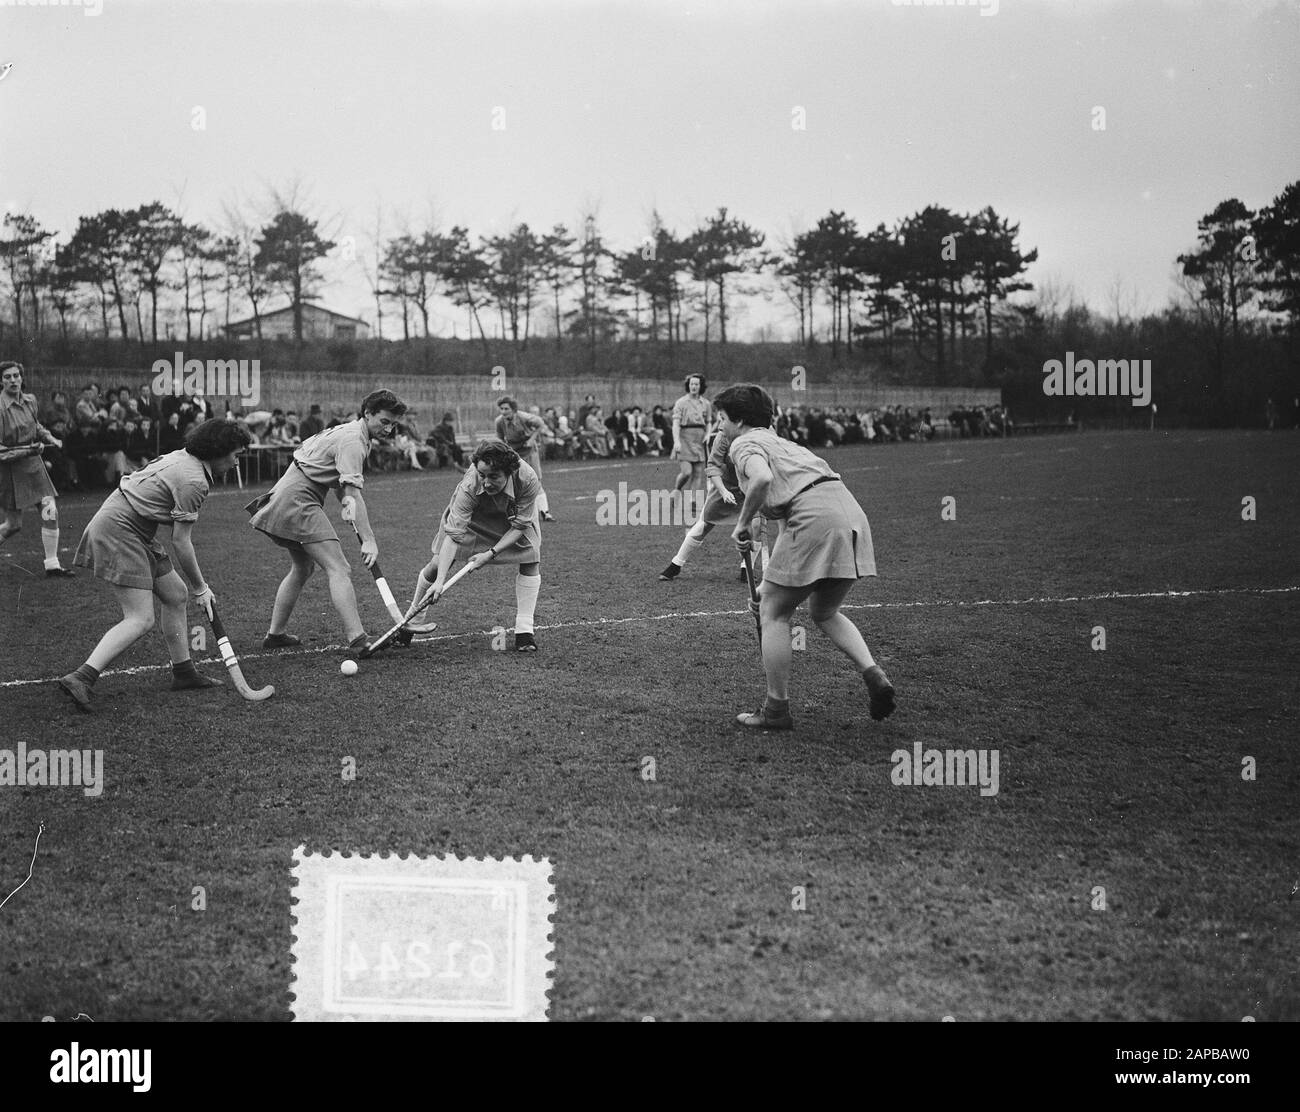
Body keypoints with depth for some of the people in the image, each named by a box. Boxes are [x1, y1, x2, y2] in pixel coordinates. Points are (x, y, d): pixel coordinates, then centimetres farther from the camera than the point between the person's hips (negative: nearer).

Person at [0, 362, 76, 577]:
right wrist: (29, 450, -23)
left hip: (33, 464, 6)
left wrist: (50, 438, 8)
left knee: (50, 511, -4)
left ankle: (52, 565, 2)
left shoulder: (30, 400, 3)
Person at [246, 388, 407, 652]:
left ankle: (275, 635, 32)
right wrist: (368, 540, -29)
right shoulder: (352, 441, -16)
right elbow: (353, 491, -24)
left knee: (303, 567, 24)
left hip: (285, 500, 11)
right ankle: (357, 639, -29)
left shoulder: (347, 431, 16)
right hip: (298, 502, -11)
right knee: (339, 570, -18)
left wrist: (346, 502, -3)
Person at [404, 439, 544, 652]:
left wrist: (491, 553, -35)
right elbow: (453, 534, -42)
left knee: (531, 560, -17)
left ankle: (524, 629, -7)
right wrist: (440, 580, -48)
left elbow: (519, 526, -26)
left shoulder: (528, 480, -40)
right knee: (438, 565, -5)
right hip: (471, 514, -1)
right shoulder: (468, 487, -42)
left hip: (513, 513, 1)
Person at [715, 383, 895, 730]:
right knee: (825, 613, 24)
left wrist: (743, 523, -3)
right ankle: (874, 675, 4)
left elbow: (762, 479, -19)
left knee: (773, 612, 6)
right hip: (851, 512, 9)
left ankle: (776, 710, 8)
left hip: (815, 516, -9)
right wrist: (774, 580, 40)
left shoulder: (743, 444, 6)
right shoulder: (780, 443, 33)